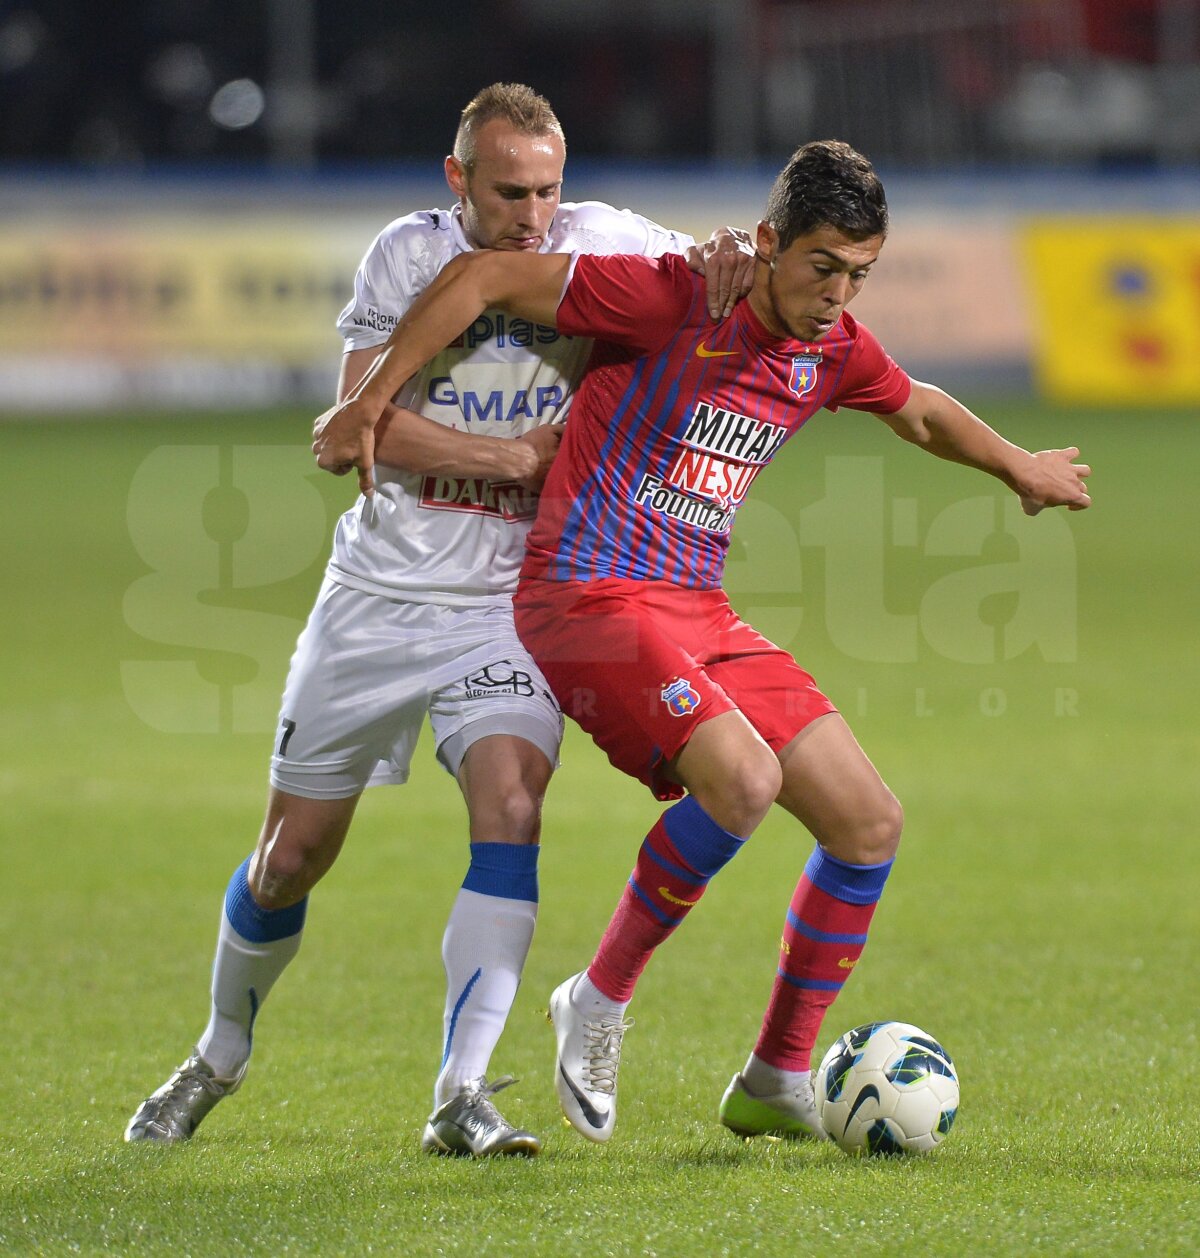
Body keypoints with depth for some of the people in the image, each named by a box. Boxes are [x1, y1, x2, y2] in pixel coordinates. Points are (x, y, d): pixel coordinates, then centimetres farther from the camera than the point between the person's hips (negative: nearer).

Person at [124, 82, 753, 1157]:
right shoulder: (411, 255, -8)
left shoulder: (601, 243, -5)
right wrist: (514, 456, -20)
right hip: (382, 588, 0)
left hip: (512, 600, 0)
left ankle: (463, 1095, -22)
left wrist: (728, 268, -18)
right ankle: (220, 1057, 33)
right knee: (294, 852, 7)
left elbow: (717, 270, 7)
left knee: (512, 804, -24)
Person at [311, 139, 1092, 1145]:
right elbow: (482, 279, -11)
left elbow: (924, 412, 30)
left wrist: (1021, 467, 42)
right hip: (587, 597, -8)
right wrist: (369, 407, -12)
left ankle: (778, 1082, 13)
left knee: (871, 823, 1)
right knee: (744, 777, -30)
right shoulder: (670, 299, -15)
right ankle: (601, 1002, -11)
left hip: (699, 612, 8)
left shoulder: (836, 353, 6)